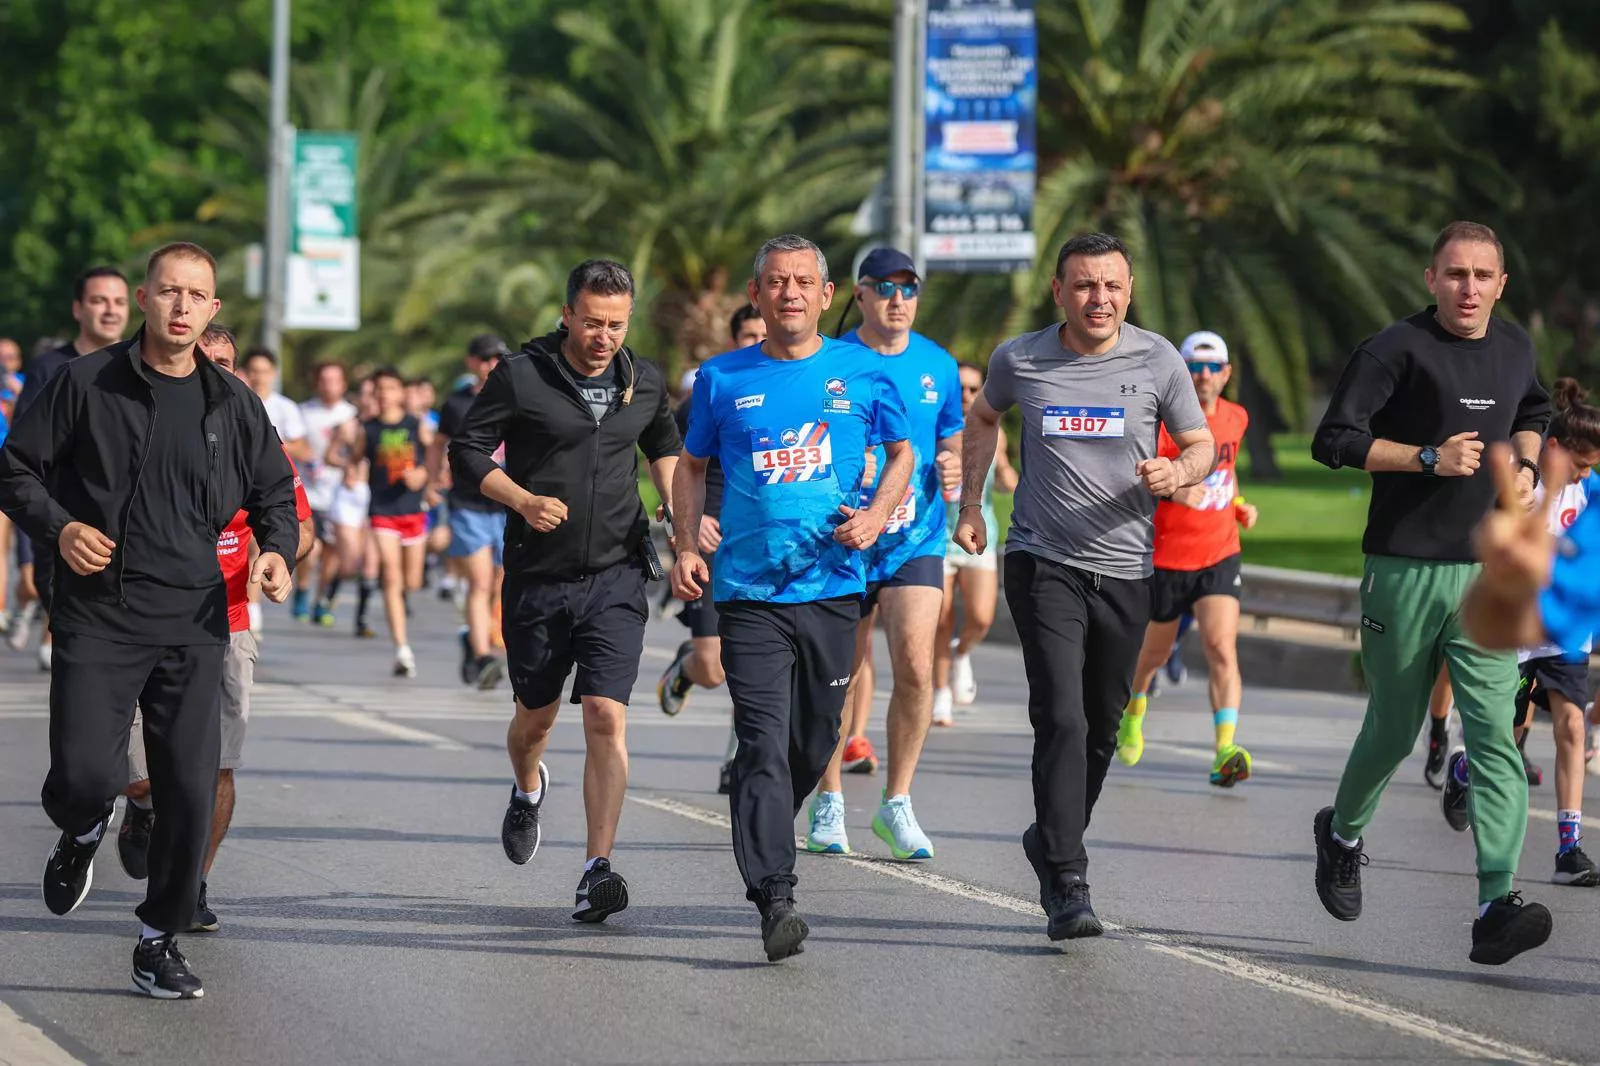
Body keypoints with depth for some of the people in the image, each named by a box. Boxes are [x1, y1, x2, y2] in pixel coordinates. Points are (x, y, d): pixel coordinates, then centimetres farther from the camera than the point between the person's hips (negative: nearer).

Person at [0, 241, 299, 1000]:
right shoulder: (86, 384, -1)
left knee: (190, 790, 1)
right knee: (86, 774, -14)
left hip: (192, 624, 3)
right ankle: (81, 836, 24)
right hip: (97, 618, -3)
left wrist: (277, 550, 0)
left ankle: (160, 940, 18)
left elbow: (274, 492, 20)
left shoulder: (232, 404, 8)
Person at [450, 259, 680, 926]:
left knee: (607, 718, -13)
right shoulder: (521, 377, -6)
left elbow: (664, 444, 26)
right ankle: (527, 790, 50)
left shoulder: (644, 384, 5)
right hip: (537, 576, 0)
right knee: (535, 714, 14)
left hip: (616, 578, 1)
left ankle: (599, 868, -17)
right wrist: (522, 500, -17)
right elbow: (467, 450, -3)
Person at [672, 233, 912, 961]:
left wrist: (877, 514, -2)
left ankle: (762, 840, 40)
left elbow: (901, 452, 16)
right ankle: (774, 899, -20)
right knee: (764, 743, -14)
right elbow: (693, 465, 15)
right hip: (749, 592, -2)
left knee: (816, 740, 12)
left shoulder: (863, 374, 4)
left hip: (833, 587, 2)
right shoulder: (722, 380, 4)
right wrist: (687, 545, 2)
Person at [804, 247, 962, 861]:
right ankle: (829, 801, 24)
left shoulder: (938, 366, 5)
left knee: (915, 666, -14)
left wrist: (951, 470, -4)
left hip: (916, 541, 1)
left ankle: (896, 804, -1)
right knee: (837, 679, 6)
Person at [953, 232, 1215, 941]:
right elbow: (983, 417, 21)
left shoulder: (1158, 361, -1)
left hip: (1125, 570, 2)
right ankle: (1068, 886, -16)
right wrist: (970, 507, 16)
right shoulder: (1019, 359, 0)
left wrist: (1178, 472, -15)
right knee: (1061, 719, -16)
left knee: (1101, 727, 12)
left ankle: (1051, 842, 36)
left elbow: (1202, 445, 8)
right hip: (1042, 564, -2)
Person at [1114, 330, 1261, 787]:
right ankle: (1132, 714, 48)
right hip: (1167, 557, -2)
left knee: (1222, 650, -16)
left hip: (1220, 557, 3)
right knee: (1156, 650, 16)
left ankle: (1225, 753, -26)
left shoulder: (1236, 418, 6)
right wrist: (1172, 490, -42)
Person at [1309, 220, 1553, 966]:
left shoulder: (1515, 347, 10)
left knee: (1495, 736, -11)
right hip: (1405, 571, -3)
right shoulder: (1397, 349, -8)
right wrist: (1429, 458, -18)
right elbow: (1334, 439, -12)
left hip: (1487, 576, 3)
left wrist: (1525, 463, 10)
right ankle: (1343, 834, 42)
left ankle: (1497, 910, -20)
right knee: (1393, 732, 11)